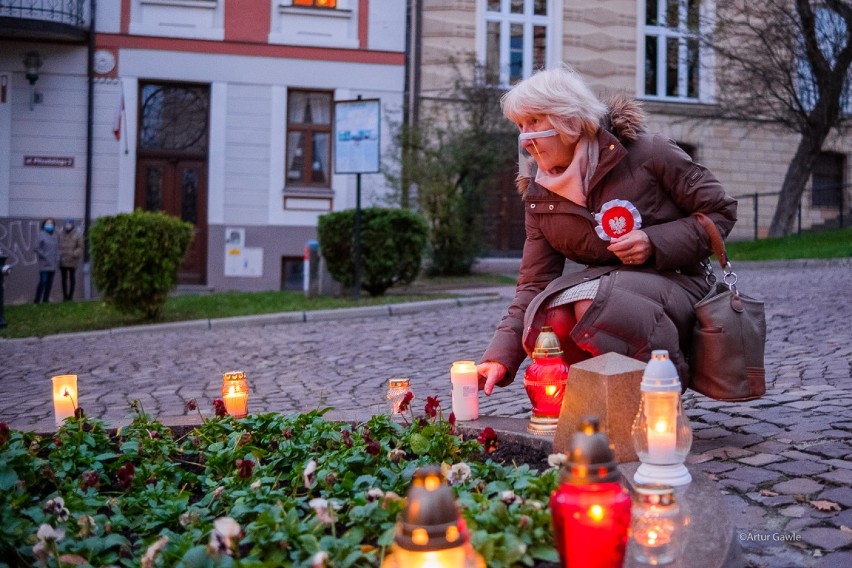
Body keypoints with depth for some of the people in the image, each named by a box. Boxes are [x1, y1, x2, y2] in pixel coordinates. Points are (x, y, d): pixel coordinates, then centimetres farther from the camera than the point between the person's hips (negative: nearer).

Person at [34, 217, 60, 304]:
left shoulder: (54, 236, 12)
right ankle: (37, 300, -7)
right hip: (44, 263, -6)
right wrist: (44, 256, -12)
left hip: (53, 264, 6)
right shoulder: (41, 235, -5)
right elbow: (37, 248, -8)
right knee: (43, 281, -12)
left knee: (50, 282, 6)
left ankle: (46, 300, 12)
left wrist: (57, 259, 5)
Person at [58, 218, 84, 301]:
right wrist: (58, 255, -4)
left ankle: (70, 296, 9)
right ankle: (65, 295, 14)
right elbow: (57, 246, 8)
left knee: (72, 278, 4)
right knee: (64, 278, 8)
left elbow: (80, 247, -5)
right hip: (62, 261, 3)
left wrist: (75, 254, -20)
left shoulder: (77, 235, -2)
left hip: (72, 261, -3)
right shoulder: (60, 234, 5)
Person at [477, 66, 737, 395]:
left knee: (595, 304, -35)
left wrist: (656, 244, -18)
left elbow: (721, 211, -3)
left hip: (674, 284, -4)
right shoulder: (540, 197, 2)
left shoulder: (644, 153, -10)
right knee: (548, 317, -29)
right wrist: (500, 357, -15)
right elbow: (534, 285, -2)